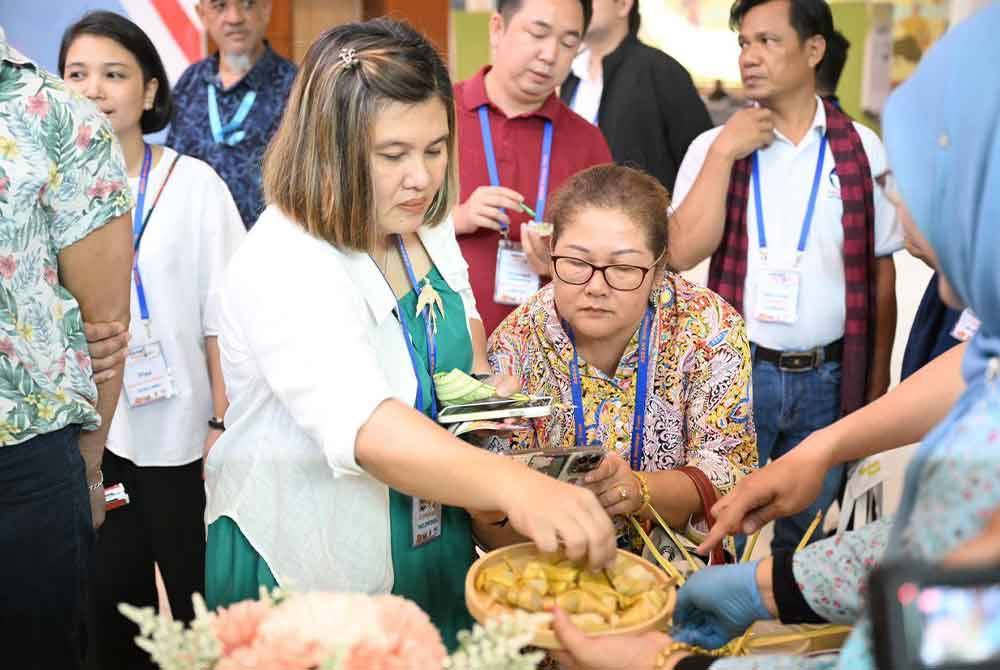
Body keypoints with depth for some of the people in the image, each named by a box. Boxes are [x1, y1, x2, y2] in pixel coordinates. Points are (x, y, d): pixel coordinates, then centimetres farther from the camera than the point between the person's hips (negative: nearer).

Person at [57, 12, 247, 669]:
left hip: (177, 438, -2)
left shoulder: (193, 184, -6)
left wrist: (225, 425, -7)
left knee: (198, 608, 9)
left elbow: (221, 318, -4)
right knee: (108, 607, 12)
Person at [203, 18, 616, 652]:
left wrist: (479, 377, -1)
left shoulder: (428, 229, -1)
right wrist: (514, 485, -57)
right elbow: (364, 427, -44)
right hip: (304, 577, -7)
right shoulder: (283, 266, -28)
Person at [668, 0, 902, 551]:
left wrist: (877, 384, 5)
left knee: (808, 537, 15)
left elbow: (880, 271, 5)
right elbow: (683, 254, -11)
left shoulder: (861, 149, 1)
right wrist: (724, 151, -13)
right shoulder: (715, 146, 1)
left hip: (828, 379, 1)